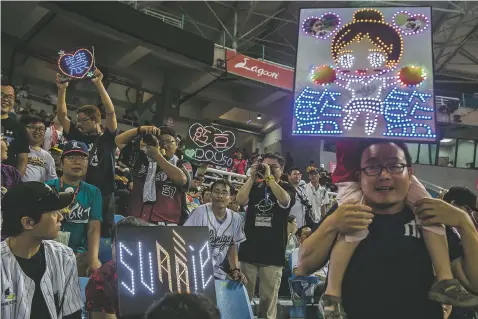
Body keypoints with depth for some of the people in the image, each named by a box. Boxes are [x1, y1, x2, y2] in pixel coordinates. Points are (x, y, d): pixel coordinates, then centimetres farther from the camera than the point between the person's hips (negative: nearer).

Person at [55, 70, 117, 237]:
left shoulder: (108, 138, 2)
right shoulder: (78, 137, 12)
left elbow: (111, 111, -11)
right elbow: (61, 115, 7)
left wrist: (99, 84, -16)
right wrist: (62, 89, -4)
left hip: (103, 194, -3)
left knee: (103, 233, 1)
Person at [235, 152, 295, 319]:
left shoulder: (287, 188, 6)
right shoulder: (254, 187, 12)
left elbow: (284, 200, -17)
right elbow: (240, 200, -7)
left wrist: (268, 177, -15)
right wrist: (252, 177, -9)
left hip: (273, 252, -2)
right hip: (249, 249, 2)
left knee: (269, 297, 3)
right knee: (243, 294, 6)